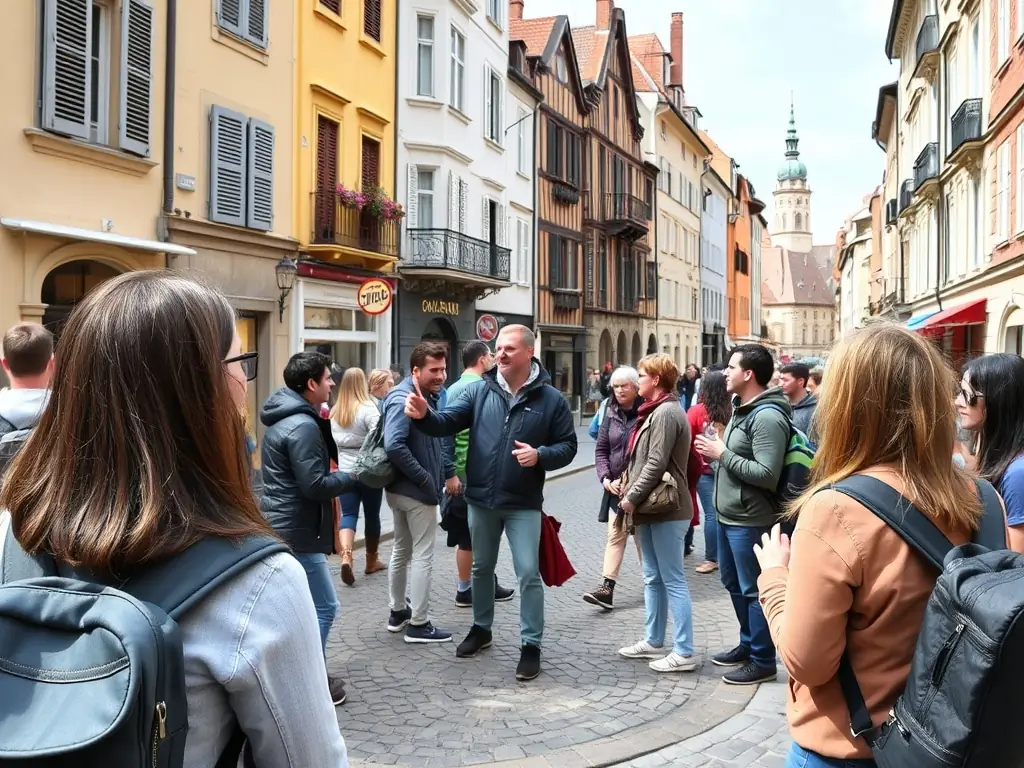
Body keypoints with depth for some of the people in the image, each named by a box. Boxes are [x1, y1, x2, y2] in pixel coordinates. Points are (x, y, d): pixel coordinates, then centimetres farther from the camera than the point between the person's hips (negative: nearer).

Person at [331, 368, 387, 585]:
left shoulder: (335, 412, 6)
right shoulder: (368, 409, -13)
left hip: (345, 472, 4)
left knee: (348, 514, 2)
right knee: (372, 515, 10)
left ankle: (345, 555, -21)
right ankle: (372, 561, 23)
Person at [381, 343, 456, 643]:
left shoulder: (430, 396, 10)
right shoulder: (403, 400, -21)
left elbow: (436, 441, 18)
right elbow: (394, 446, -32)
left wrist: (448, 472, 5)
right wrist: (427, 479, -25)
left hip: (401, 488, 10)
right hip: (416, 491, -10)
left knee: (402, 550, 18)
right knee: (423, 556, -1)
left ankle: (398, 612, 32)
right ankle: (418, 624, 7)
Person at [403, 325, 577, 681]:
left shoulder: (551, 399, -6)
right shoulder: (479, 391, -2)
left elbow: (567, 446, -3)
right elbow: (448, 422, -9)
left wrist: (540, 455, -22)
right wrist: (424, 415, -30)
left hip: (523, 504, -3)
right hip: (481, 500, 3)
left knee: (528, 574, 0)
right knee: (481, 567, 19)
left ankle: (531, 644, 13)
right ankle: (481, 628, 38)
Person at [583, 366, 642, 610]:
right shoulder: (611, 413, 6)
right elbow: (601, 449, 9)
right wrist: (606, 479, -5)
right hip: (615, 487, 4)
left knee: (642, 536, 7)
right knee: (615, 535, 2)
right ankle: (607, 587, -2)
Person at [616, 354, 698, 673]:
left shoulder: (666, 412, -16)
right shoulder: (656, 411, 17)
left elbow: (657, 464, -22)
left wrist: (632, 497, -17)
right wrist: (629, 486, 10)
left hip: (667, 509, -11)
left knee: (673, 581, -5)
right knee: (653, 578, 17)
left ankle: (684, 653, 0)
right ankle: (654, 641, 27)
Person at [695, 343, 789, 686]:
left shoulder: (767, 417, -21)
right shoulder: (741, 409, 11)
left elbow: (767, 475, -27)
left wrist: (722, 454, -21)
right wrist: (716, 452, 3)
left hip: (750, 521, -10)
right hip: (729, 515, 10)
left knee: (753, 590, 2)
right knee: (733, 583, 21)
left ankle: (762, 661, 15)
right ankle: (747, 644, 37)